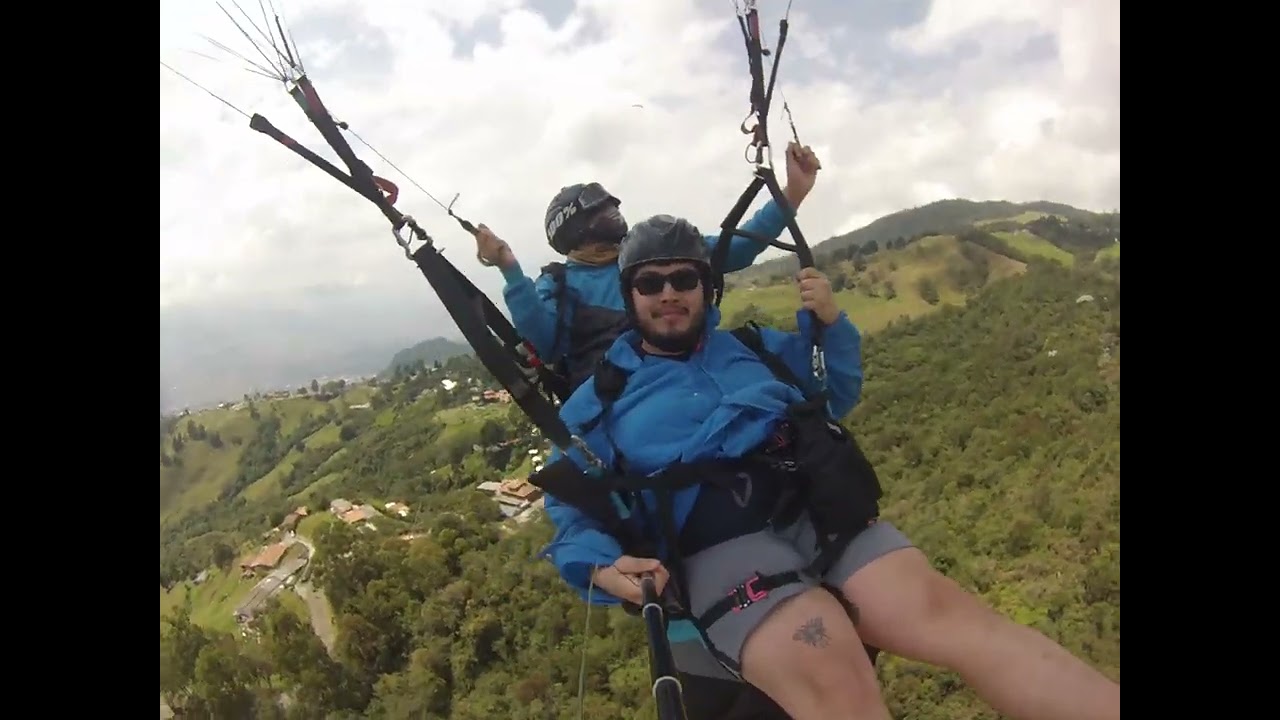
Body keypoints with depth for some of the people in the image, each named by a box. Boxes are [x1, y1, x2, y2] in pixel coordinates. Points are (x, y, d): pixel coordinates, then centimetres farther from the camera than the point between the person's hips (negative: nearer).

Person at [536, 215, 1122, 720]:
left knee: (941, 610, -27)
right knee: (830, 669, -35)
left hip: (816, 513, 3)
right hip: (716, 547, -3)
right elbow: (568, 503, 17)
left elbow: (836, 397, 34)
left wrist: (831, 322, 16)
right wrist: (601, 568, -5)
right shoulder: (600, 398, 16)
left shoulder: (757, 348, 25)